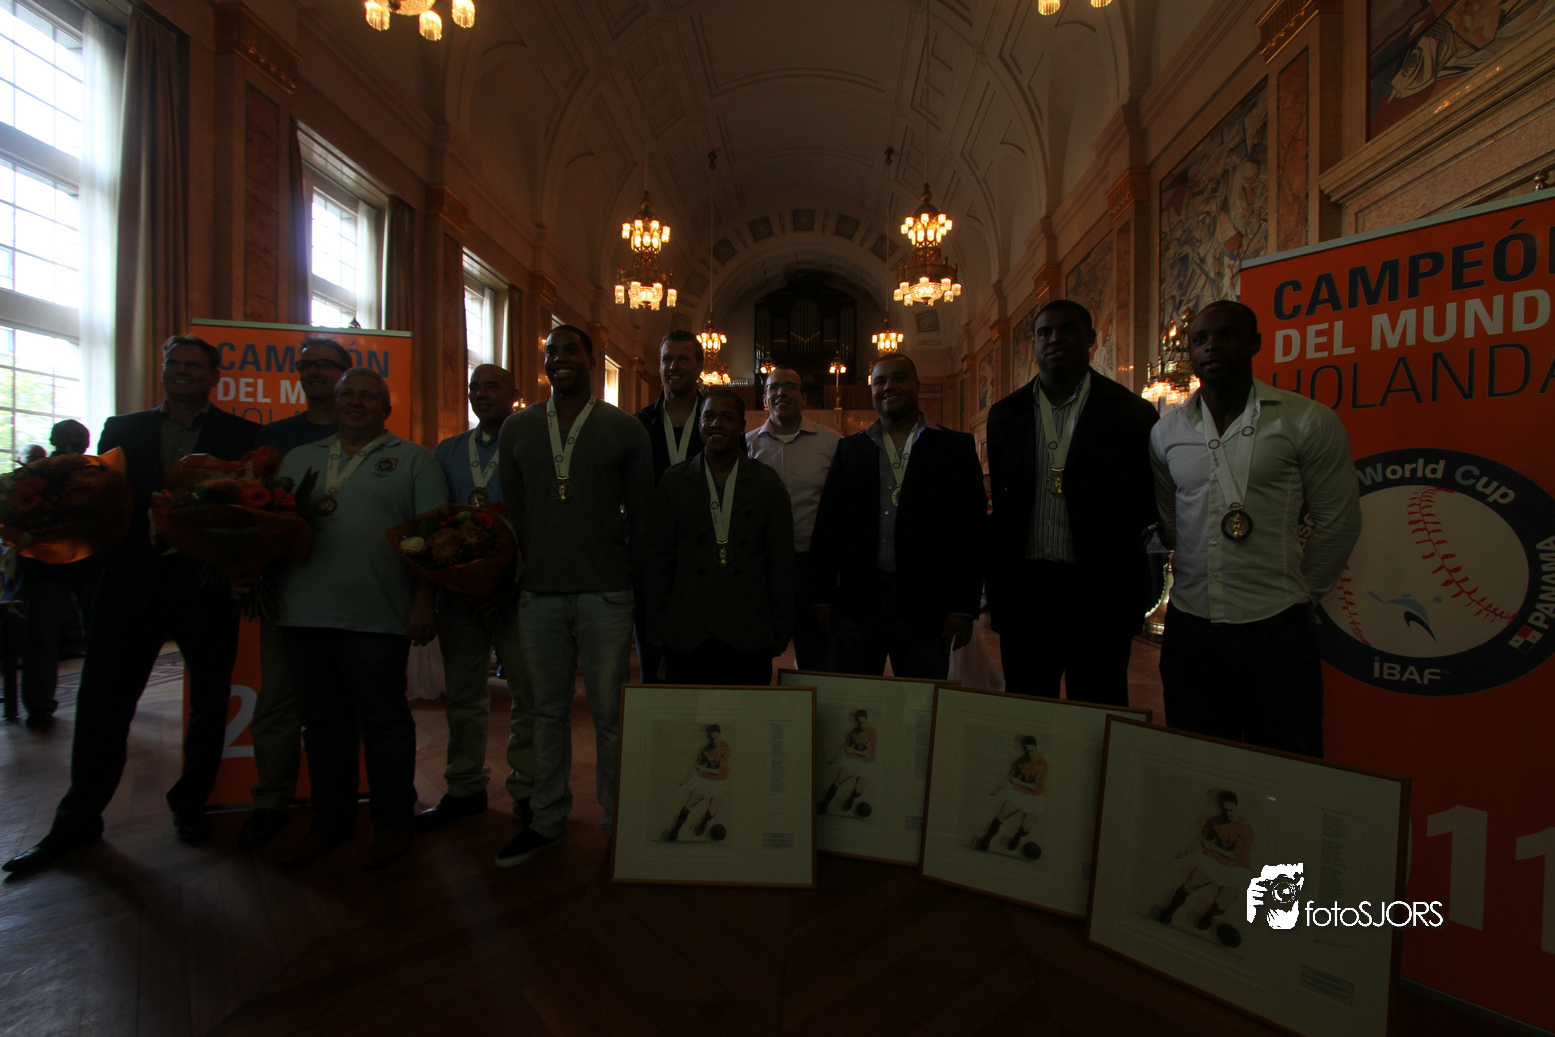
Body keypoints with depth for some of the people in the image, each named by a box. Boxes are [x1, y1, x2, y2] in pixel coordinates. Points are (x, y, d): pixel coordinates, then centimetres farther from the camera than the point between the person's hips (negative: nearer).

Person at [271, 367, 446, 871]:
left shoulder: (412, 460, 4)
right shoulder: (298, 459, 19)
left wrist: (424, 601, -11)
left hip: (378, 617, -5)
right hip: (305, 614, 5)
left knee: (384, 719, 3)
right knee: (322, 720, 13)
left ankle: (392, 823, 18)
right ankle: (329, 821, 29)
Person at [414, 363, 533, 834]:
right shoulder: (447, 451, 16)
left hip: (515, 591, -4)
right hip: (458, 590, 5)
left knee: (528, 693, 2)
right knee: (462, 694, 13)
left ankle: (526, 790, 16)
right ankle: (464, 789, 27)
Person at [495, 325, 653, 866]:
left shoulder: (624, 429, 2)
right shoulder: (517, 429, 11)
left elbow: (641, 512, 3)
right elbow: (511, 510, 14)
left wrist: (633, 580, 1)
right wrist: (525, 572, 10)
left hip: (605, 594, -3)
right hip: (538, 594, 3)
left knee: (610, 713, 5)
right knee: (548, 709, 14)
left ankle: (617, 821, 22)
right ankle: (547, 819, 30)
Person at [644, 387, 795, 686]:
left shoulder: (768, 483, 3)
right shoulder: (673, 481, 5)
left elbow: (782, 563, 4)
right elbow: (656, 560, 5)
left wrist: (781, 633, 4)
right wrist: (656, 629, 3)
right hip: (686, 637, 1)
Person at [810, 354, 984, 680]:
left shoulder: (954, 447, 4)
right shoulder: (850, 448, 10)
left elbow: (969, 531, -1)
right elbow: (827, 525, 7)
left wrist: (962, 608, -7)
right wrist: (823, 597, 2)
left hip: (924, 605, -1)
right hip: (856, 605, 2)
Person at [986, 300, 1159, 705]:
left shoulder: (1131, 413, 0)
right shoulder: (1005, 415, 8)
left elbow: (1150, 506, 4)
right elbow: (1000, 505, 9)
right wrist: (996, 588, 7)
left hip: (1101, 595, -2)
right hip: (1025, 591, 2)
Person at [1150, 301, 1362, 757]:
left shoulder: (1308, 422, -4)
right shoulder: (1165, 432, 5)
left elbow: (1339, 522, 2)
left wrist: (1298, 594, 5)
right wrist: (1197, 577, 14)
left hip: (1275, 629, -2)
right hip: (1190, 628, 3)